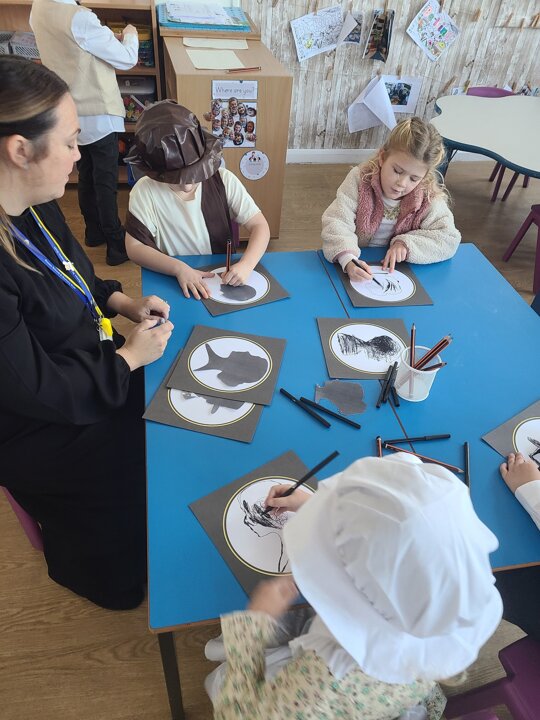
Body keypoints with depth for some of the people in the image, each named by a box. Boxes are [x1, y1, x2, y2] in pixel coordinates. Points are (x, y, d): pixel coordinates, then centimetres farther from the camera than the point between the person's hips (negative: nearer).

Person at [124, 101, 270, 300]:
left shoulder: (224, 180, -8)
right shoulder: (145, 192, -11)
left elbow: (260, 226, -7)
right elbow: (134, 247, -9)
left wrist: (246, 265, -25)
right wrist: (179, 268, -22)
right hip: (171, 286, -1)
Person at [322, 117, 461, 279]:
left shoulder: (429, 199, -9)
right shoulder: (360, 179, -12)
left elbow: (449, 239, -8)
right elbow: (336, 222, -19)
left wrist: (406, 243, -22)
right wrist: (348, 260, -37)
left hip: (397, 271, 1)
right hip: (359, 264, -1)